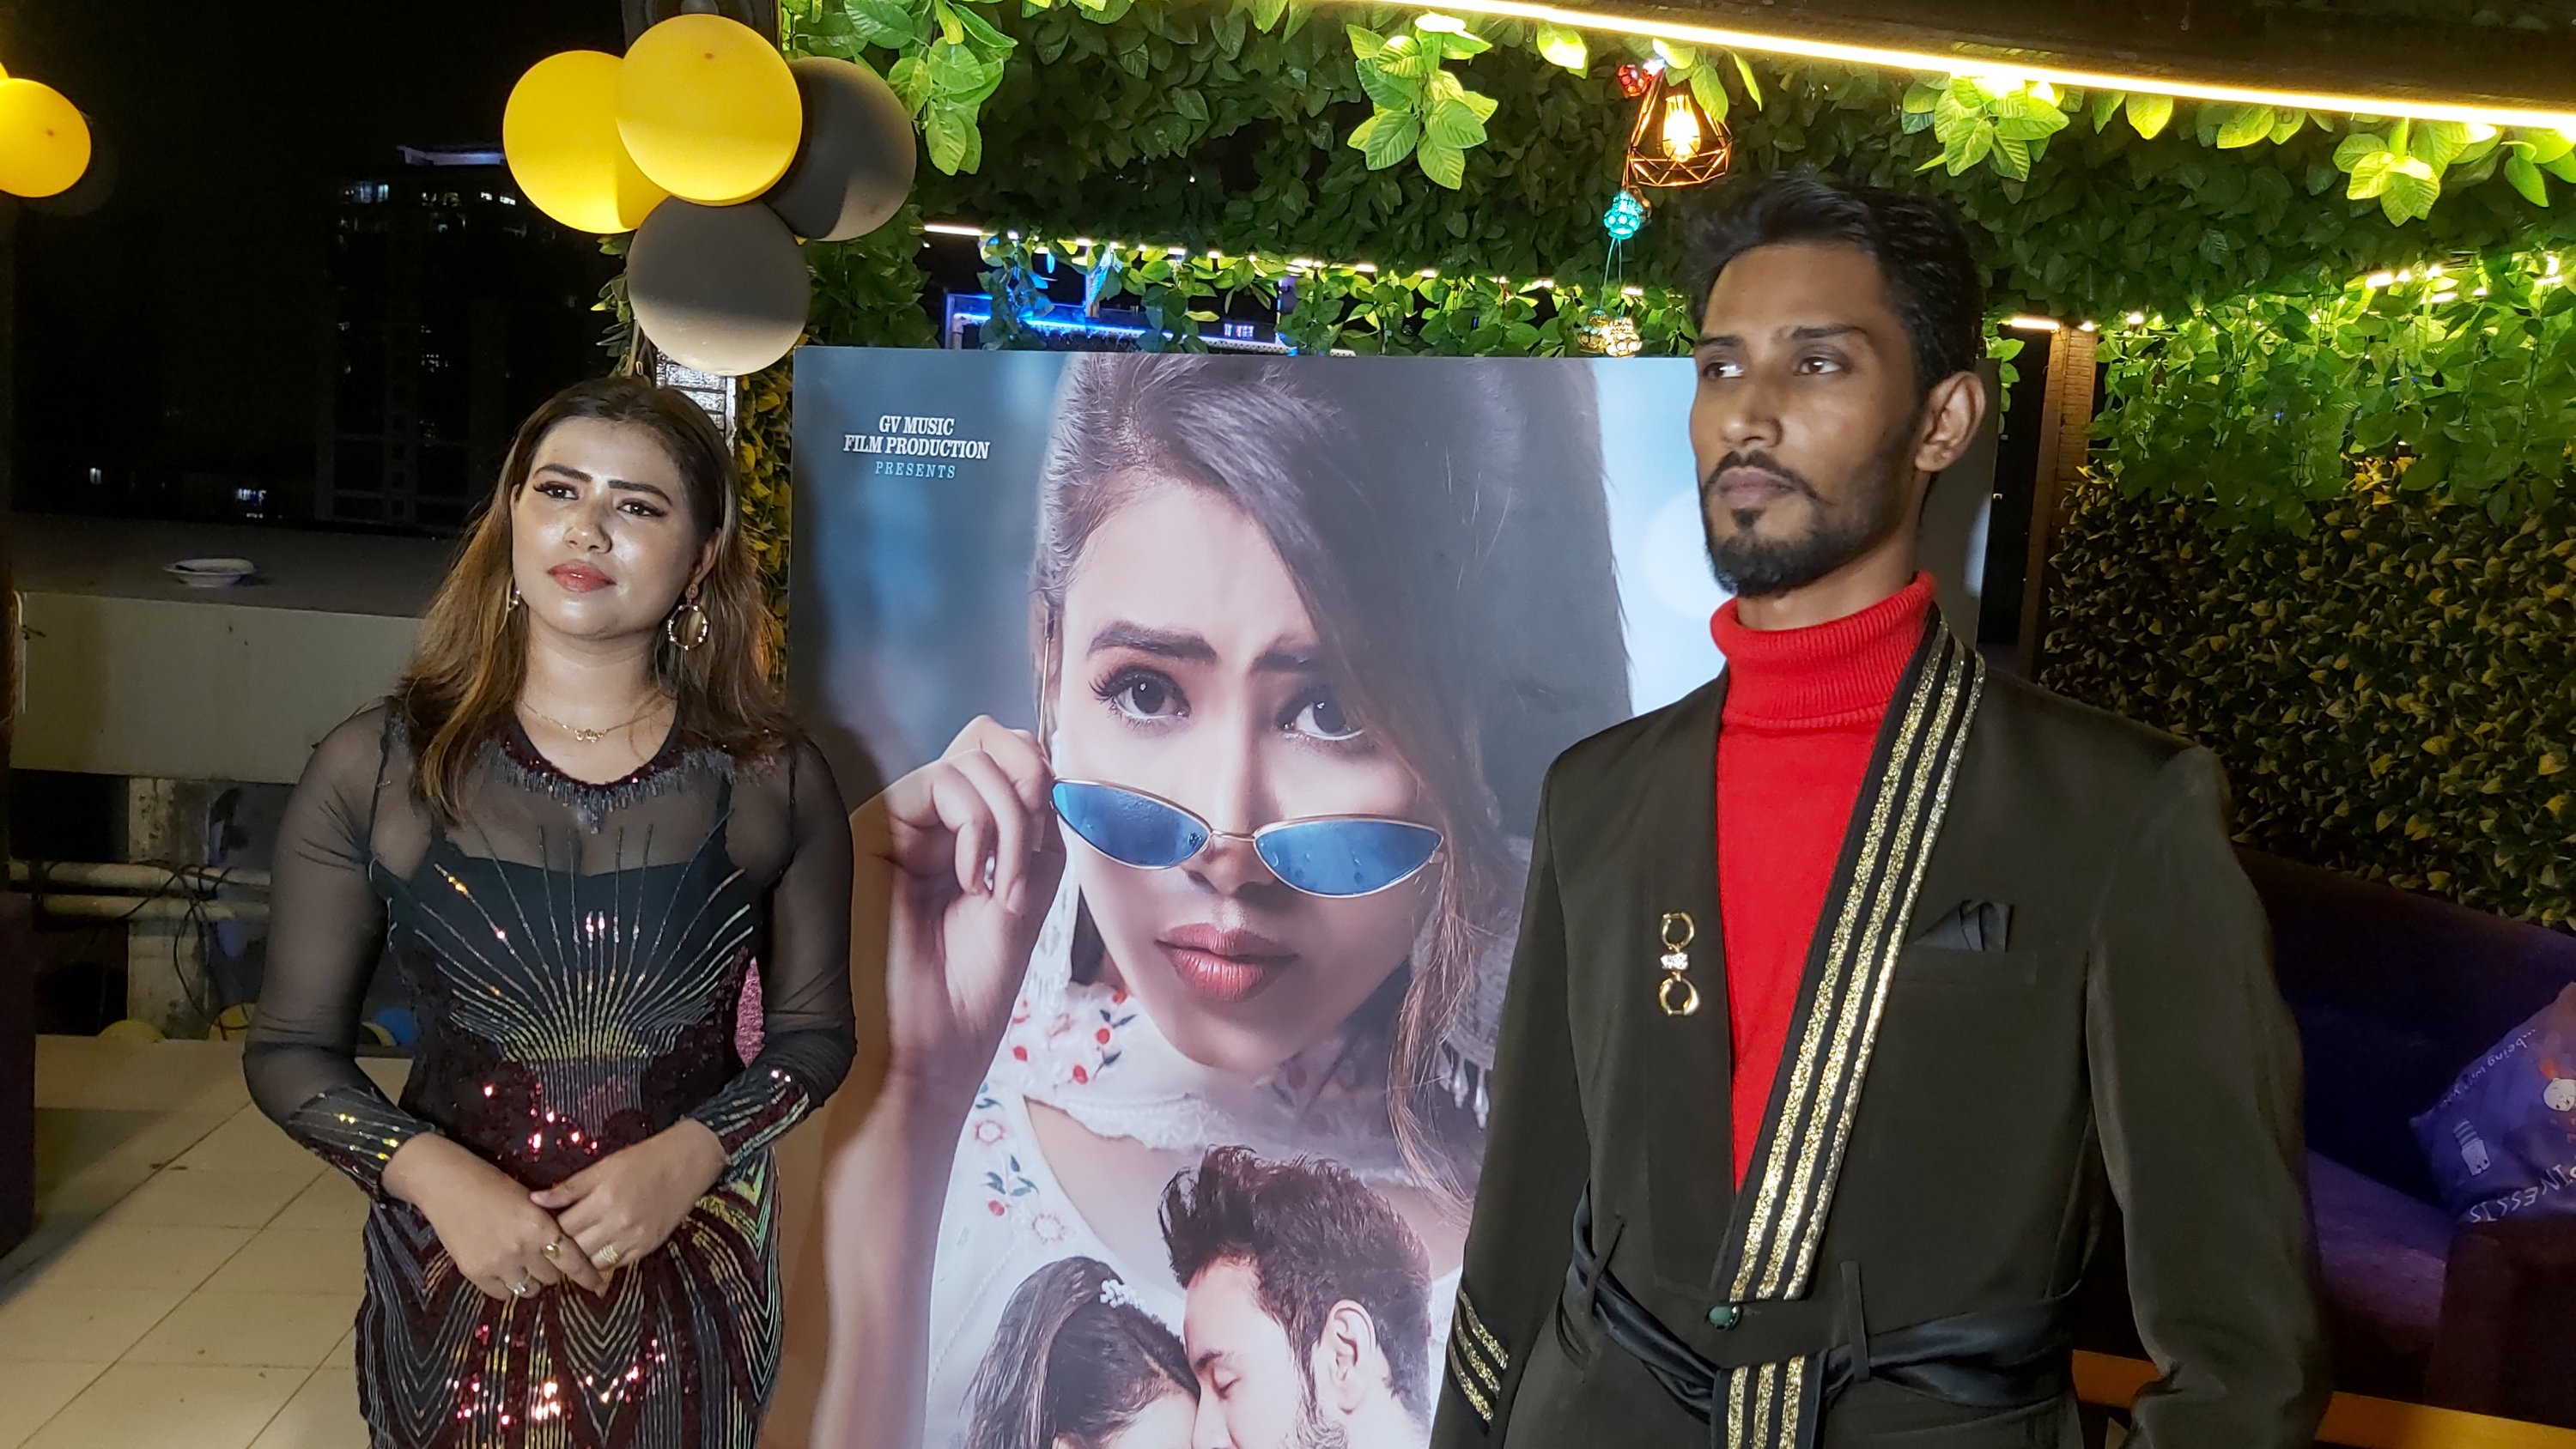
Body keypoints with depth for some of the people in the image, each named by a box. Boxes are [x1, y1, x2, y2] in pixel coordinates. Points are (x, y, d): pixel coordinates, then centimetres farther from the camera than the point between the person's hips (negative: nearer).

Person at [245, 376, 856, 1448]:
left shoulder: (772, 782, -6)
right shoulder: (374, 770, -6)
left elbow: (814, 1029, 1)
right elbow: (292, 1047, -2)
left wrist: (687, 1156, -15)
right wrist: (435, 1176, -17)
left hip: (694, 1274, 0)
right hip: (455, 1272, 0)